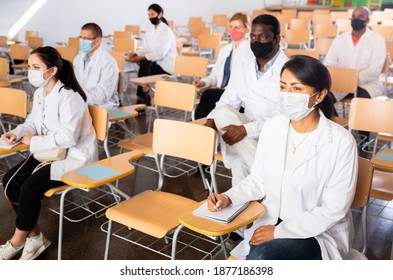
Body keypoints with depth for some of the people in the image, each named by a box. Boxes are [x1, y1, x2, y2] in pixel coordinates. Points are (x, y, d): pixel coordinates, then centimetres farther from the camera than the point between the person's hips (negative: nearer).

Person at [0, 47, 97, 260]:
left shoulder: (69, 97, -22)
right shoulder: (39, 93, 5)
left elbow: (67, 138, -26)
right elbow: (33, 122, 15)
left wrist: (33, 141, -17)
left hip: (74, 157, -8)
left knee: (30, 187, -23)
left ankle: (17, 241, 2)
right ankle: (34, 236, 1)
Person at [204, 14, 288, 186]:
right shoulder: (242, 67, 11)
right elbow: (227, 102, 13)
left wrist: (245, 129, -26)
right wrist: (211, 120, -10)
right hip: (247, 128, 7)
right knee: (222, 113, -26)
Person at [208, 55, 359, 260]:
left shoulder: (341, 142, -17)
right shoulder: (272, 127, -3)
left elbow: (333, 209, -14)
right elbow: (258, 180, 6)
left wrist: (279, 232, -15)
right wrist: (229, 197, -13)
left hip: (319, 235, -4)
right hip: (271, 223, 4)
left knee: (260, 257, -30)